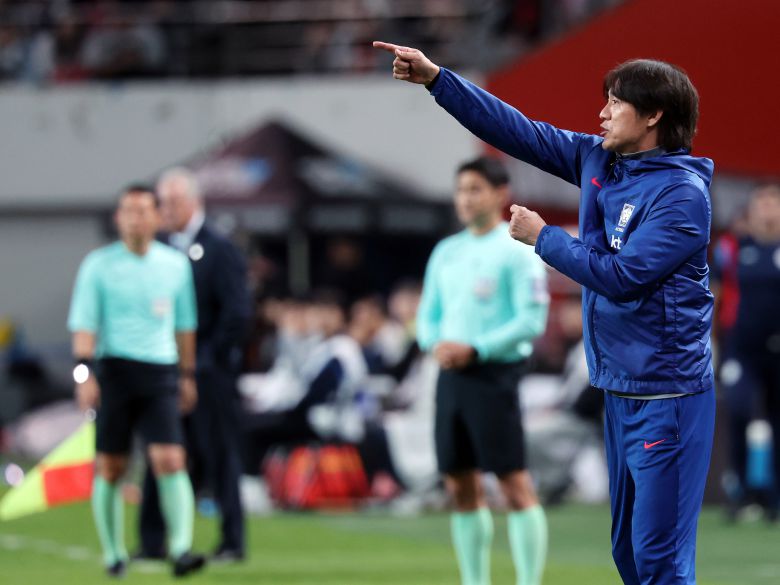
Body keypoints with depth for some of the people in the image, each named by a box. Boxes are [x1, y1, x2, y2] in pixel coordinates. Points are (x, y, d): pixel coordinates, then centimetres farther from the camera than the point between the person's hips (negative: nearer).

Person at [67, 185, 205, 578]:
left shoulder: (175, 265, 9)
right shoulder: (98, 265, 2)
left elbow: (185, 324, 17)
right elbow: (83, 324, -2)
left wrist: (188, 375, 17)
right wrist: (85, 372, -12)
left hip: (160, 372, 1)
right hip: (114, 370, -1)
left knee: (169, 460, -13)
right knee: (110, 467, 2)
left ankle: (181, 548, -19)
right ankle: (113, 552, 14)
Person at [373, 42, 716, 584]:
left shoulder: (683, 193, -15)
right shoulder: (597, 160, 8)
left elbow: (622, 275, -21)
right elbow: (517, 131, 10)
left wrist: (543, 236, -10)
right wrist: (435, 77, 5)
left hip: (666, 396, -9)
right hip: (618, 389, 9)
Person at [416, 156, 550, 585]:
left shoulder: (517, 251, -6)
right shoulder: (447, 252, 15)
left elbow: (532, 320, -13)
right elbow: (428, 314, 20)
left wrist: (475, 349, -17)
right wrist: (435, 342, -3)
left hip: (494, 375, -7)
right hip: (451, 374, 7)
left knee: (515, 483, -8)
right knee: (460, 486, 9)